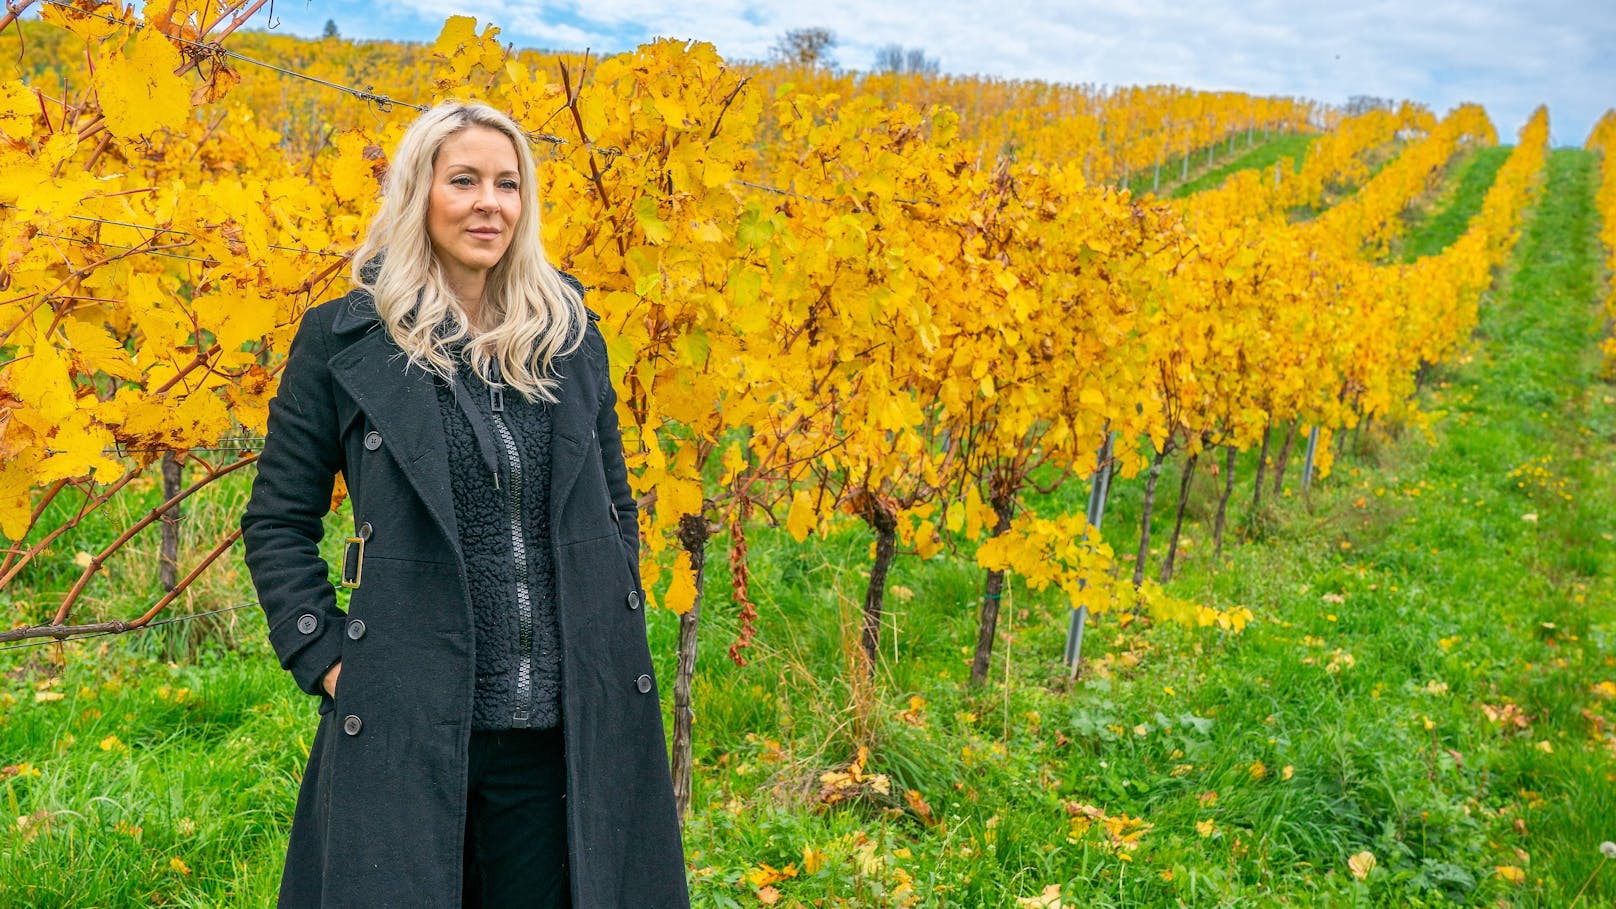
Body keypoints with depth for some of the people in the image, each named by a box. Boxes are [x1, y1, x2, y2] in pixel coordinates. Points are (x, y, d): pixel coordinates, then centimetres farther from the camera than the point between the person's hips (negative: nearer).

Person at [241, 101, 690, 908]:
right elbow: (276, 522, 3)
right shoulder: (343, 340, -1)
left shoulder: (568, 332, 8)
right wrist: (327, 660, -5)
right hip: (407, 729, -3)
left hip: (567, 730, 3)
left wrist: (616, 638, 7)